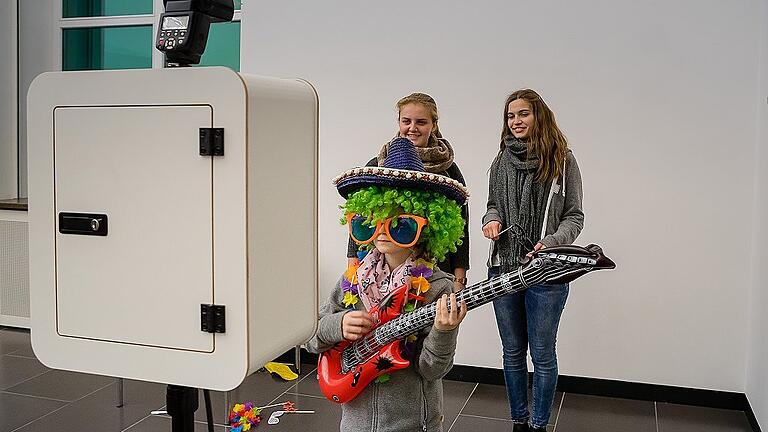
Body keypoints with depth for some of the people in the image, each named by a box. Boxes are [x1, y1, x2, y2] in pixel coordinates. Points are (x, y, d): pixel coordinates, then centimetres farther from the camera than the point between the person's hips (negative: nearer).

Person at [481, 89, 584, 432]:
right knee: (513, 352, 13)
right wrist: (492, 219, -4)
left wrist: (550, 243, -18)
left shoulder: (562, 160, -3)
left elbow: (574, 216, -1)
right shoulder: (501, 162, 8)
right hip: (503, 267, 4)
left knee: (542, 354, 5)